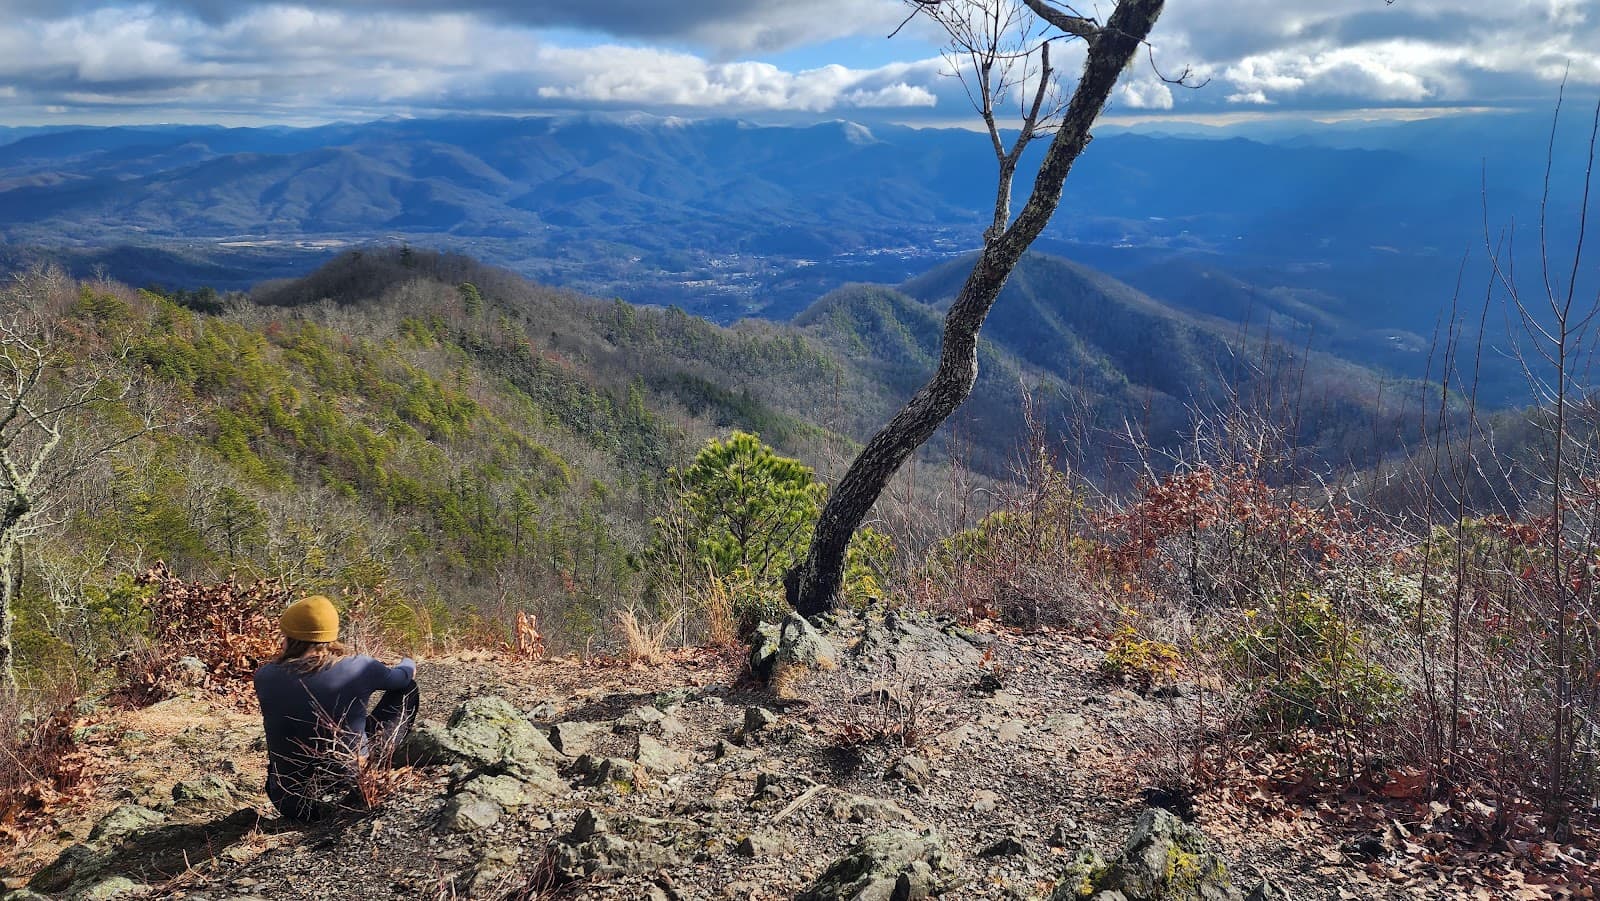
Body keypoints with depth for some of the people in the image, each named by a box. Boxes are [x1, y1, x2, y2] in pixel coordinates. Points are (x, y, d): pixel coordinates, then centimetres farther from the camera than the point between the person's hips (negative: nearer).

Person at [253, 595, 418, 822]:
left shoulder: (265, 677, -12)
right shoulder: (357, 667, -14)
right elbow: (401, 677, 8)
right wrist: (408, 665, 33)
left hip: (289, 804, 3)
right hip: (351, 795, -2)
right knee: (406, 688, 12)